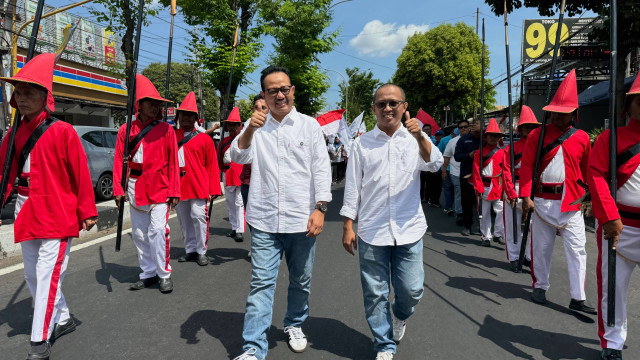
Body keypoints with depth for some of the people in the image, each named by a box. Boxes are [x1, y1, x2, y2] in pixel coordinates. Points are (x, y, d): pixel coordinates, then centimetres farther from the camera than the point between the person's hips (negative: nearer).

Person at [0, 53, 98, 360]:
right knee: (33, 275, 15)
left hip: (57, 217, -7)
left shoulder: (62, 132, -10)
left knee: (48, 276, -5)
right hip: (26, 216, 7)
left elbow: (81, 174, -10)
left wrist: (87, 212, -8)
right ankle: (62, 320, 33)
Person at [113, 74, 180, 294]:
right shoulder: (126, 130, 6)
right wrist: (118, 189, -2)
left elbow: (173, 162, -2)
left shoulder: (166, 129, 0)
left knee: (157, 230, -10)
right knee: (139, 233, 10)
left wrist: (174, 191, -6)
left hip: (159, 187, -3)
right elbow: (119, 161, 6)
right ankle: (148, 274, 23)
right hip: (135, 187, 4)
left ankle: (164, 275, 4)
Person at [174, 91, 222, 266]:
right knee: (184, 221, 10)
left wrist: (214, 189, -4)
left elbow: (212, 165, 0)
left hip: (198, 186, -4)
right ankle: (190, 250, 22)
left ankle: (201, 252, 5)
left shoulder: (204, 139, 1)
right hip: (178, 187, 4)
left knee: (199, 216, -8)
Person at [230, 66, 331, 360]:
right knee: (261, 283, -1)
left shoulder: (309, 125, 6)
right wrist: (250, 130, -26)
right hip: (264, 220, 0)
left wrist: (320, 209, -7)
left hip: (301, 219, 1)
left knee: (301, 281, 14)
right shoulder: (256, 126, 8)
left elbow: (321, 169, 3)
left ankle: (294, 324, 38)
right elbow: (239, 156, -7)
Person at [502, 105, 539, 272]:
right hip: (515, 190, -2)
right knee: (513, 226, 6)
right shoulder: (512, 148, 1)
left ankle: (530, 258, 12)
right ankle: (514, 258, 17)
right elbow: (506, 171, -5)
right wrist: (511, 194, -12)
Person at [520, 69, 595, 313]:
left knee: (577, 248, -1)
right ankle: (540, 287, 25)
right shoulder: (538, 135, 0)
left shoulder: (582, 138, 5)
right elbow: (527, 166, -3)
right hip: (543, 200, -1)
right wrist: (526, 196, -10)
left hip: (571, 201, 1)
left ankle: (578, 298, 6)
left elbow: (587, 171, 13)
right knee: (541, 246, 9)